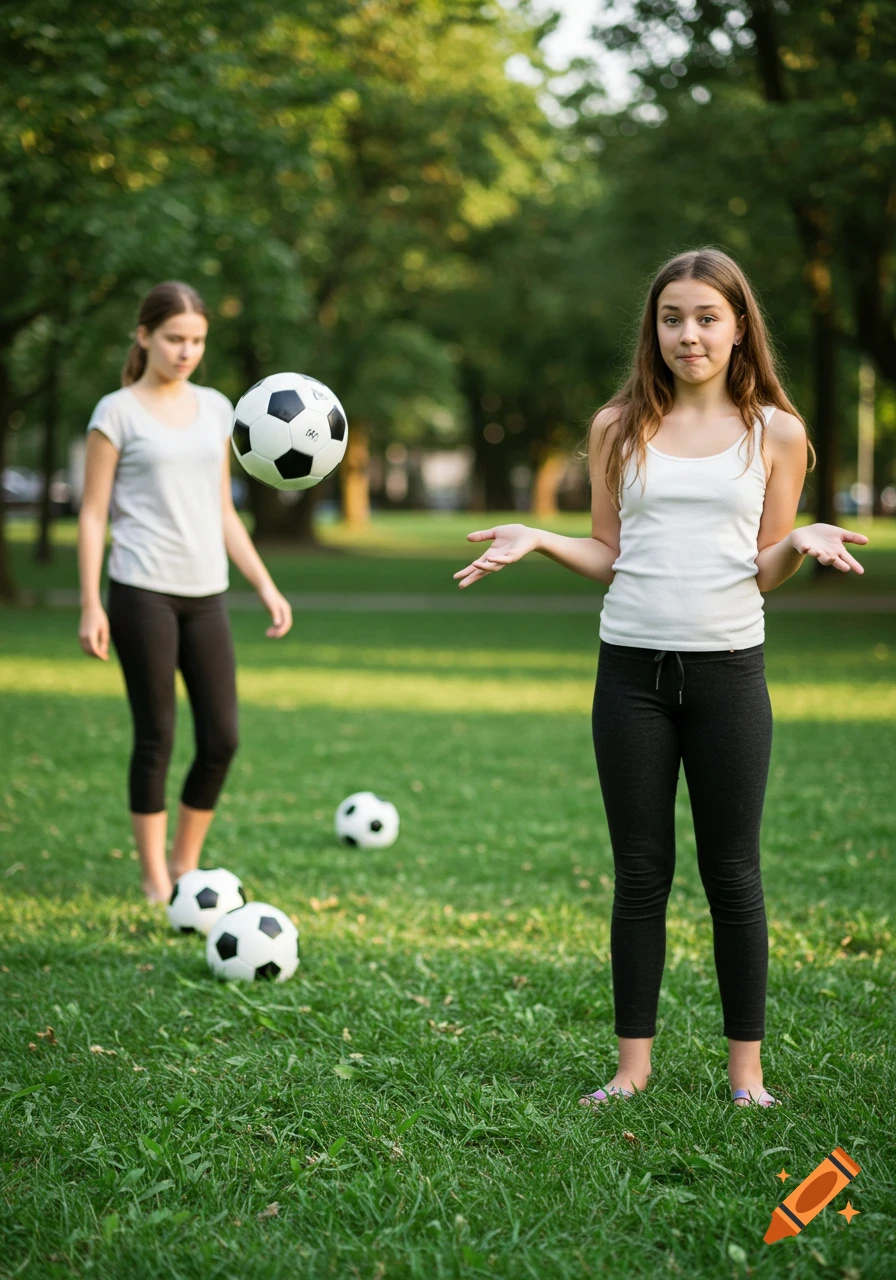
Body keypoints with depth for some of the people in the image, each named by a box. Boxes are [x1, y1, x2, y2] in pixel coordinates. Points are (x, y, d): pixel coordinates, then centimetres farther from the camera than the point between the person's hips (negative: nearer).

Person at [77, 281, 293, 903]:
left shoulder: (216, 408, 12)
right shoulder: (118, 413, -2)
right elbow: (94, 513, -3)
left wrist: (266, 584, 12)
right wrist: (91, 605, -10)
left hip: (206, 593, 5)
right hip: (143, 593, -5)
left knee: (222, 739, 2)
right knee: (157, 736, -1)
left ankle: (185, 865, 20)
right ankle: (157, 885, 10)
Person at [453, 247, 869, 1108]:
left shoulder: (775, 433, 4)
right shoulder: (619, 428, 7)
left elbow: (765, 573, 4)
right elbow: (609, 557, 10)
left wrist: (803, 543, -16)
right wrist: (537, 540, -5)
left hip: (728, 670, -1)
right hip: (632, 667, 1)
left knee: (732, 872, 4)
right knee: (641, 870, 7)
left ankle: (746, 1069, 15)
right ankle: (633, 1063, 16)